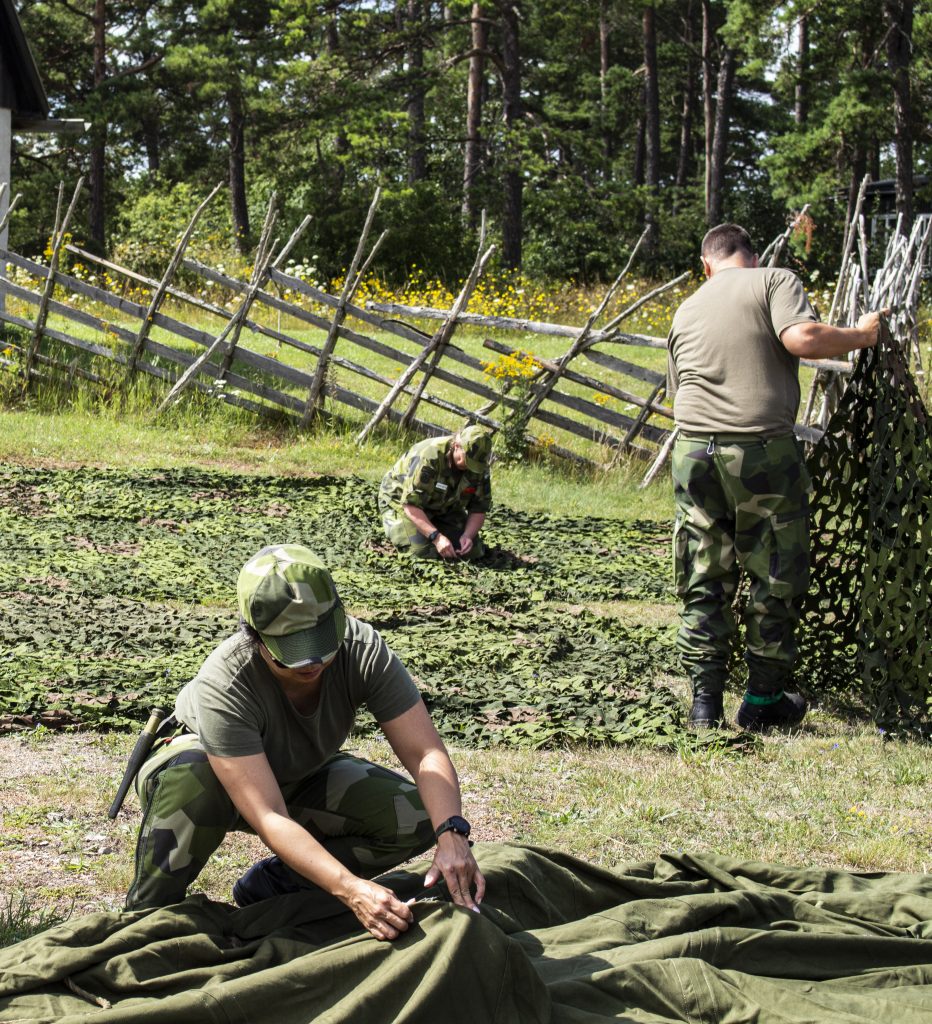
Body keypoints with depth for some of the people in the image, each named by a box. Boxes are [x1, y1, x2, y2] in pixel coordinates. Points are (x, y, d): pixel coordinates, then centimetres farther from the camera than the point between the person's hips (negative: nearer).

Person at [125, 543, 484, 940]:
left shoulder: (361, 649, -29)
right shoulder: (222, 686, -39)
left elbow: (426, 752, -28)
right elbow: (269, 820, -44)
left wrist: (452, 834, -46)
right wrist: (350, 889, -56)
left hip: (302, 778, 5)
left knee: (417, 817, -20)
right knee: (192, 778, -42)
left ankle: (269, 884, -4)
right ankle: (148, 911, -18)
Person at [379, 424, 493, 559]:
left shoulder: (479, 467, -16)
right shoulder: (428, 458, -36)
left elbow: (479, 509, -7)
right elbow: (411, 505, -35)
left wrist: (467, 536, -27)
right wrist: (437, 537, -43)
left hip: (443, 508, 6)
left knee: (473, 550, -8)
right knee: (423, 550, -27)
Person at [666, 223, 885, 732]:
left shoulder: (686, 311, 19)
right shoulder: (776, 282, 4)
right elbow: (802, 338, -14)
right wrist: (860, 336, 1)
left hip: (693, 451, 4)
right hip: (764, 451, -4)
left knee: (703, 584, 10)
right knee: (776, 580, 9)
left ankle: (704, 700, 9)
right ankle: (764, 701, 15)